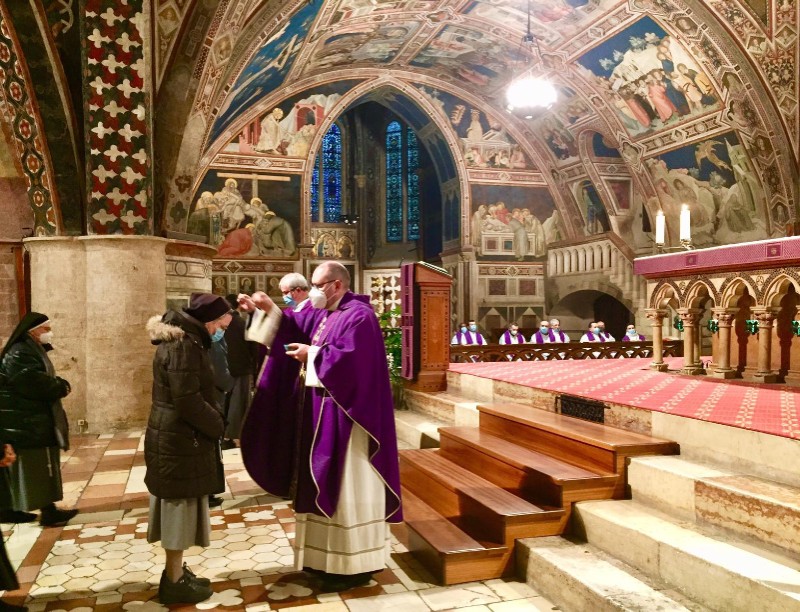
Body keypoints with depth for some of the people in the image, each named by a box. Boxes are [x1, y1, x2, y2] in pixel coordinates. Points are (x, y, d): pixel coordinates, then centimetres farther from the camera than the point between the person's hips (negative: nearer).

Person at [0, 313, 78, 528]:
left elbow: (43, 379, 17)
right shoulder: (19, 354, -17)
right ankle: (48, 511, -3)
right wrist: (62, 387, -15)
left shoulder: (31, 350, 17)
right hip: (27, 422, -11)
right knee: (39, 466, -7)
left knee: (19, 466, 14)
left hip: (30, 420, 11)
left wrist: (59, 384, -4)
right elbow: (35, 383, -28)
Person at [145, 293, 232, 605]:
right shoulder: (184, 346, -21)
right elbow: (188, 401, -24)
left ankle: (176, 572, 29)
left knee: (178, 507, 17)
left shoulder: (180, 339, 12)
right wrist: (217, 425, -10)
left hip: (174, 436, 10)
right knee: (181, 506, 1)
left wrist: (213, 421, 10)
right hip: (180, 439, -10)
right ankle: (175, 582, 13)